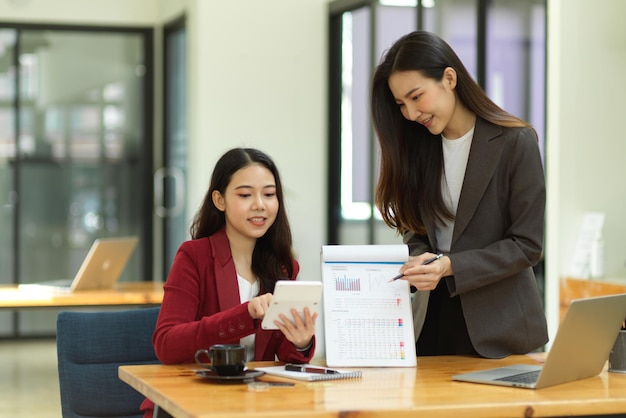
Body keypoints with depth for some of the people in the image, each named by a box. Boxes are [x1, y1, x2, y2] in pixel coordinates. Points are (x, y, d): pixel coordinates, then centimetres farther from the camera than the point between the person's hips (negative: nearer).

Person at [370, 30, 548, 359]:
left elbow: (527, 245, -12)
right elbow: (413, 229, 10)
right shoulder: (418, 146, 5)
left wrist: (450, 266, -22)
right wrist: (420, 260, -13)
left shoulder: (516, 142, -11)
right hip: (432, 318, 4)